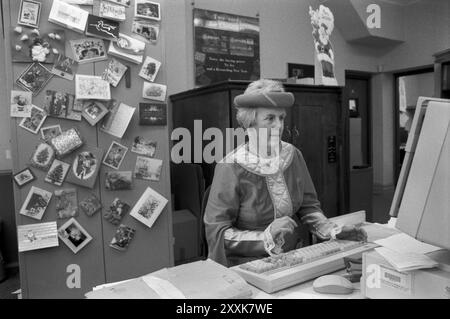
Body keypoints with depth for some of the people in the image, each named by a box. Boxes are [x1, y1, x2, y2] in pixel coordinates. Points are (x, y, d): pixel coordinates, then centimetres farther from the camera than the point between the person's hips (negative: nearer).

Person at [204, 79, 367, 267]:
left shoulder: (293, 155, 2)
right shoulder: (231, 168, -15)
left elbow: (308, 206, 9)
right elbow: (216, 232, -15)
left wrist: (333, 231, -7)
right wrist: (266, 238, -26)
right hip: (247, 265, -5)